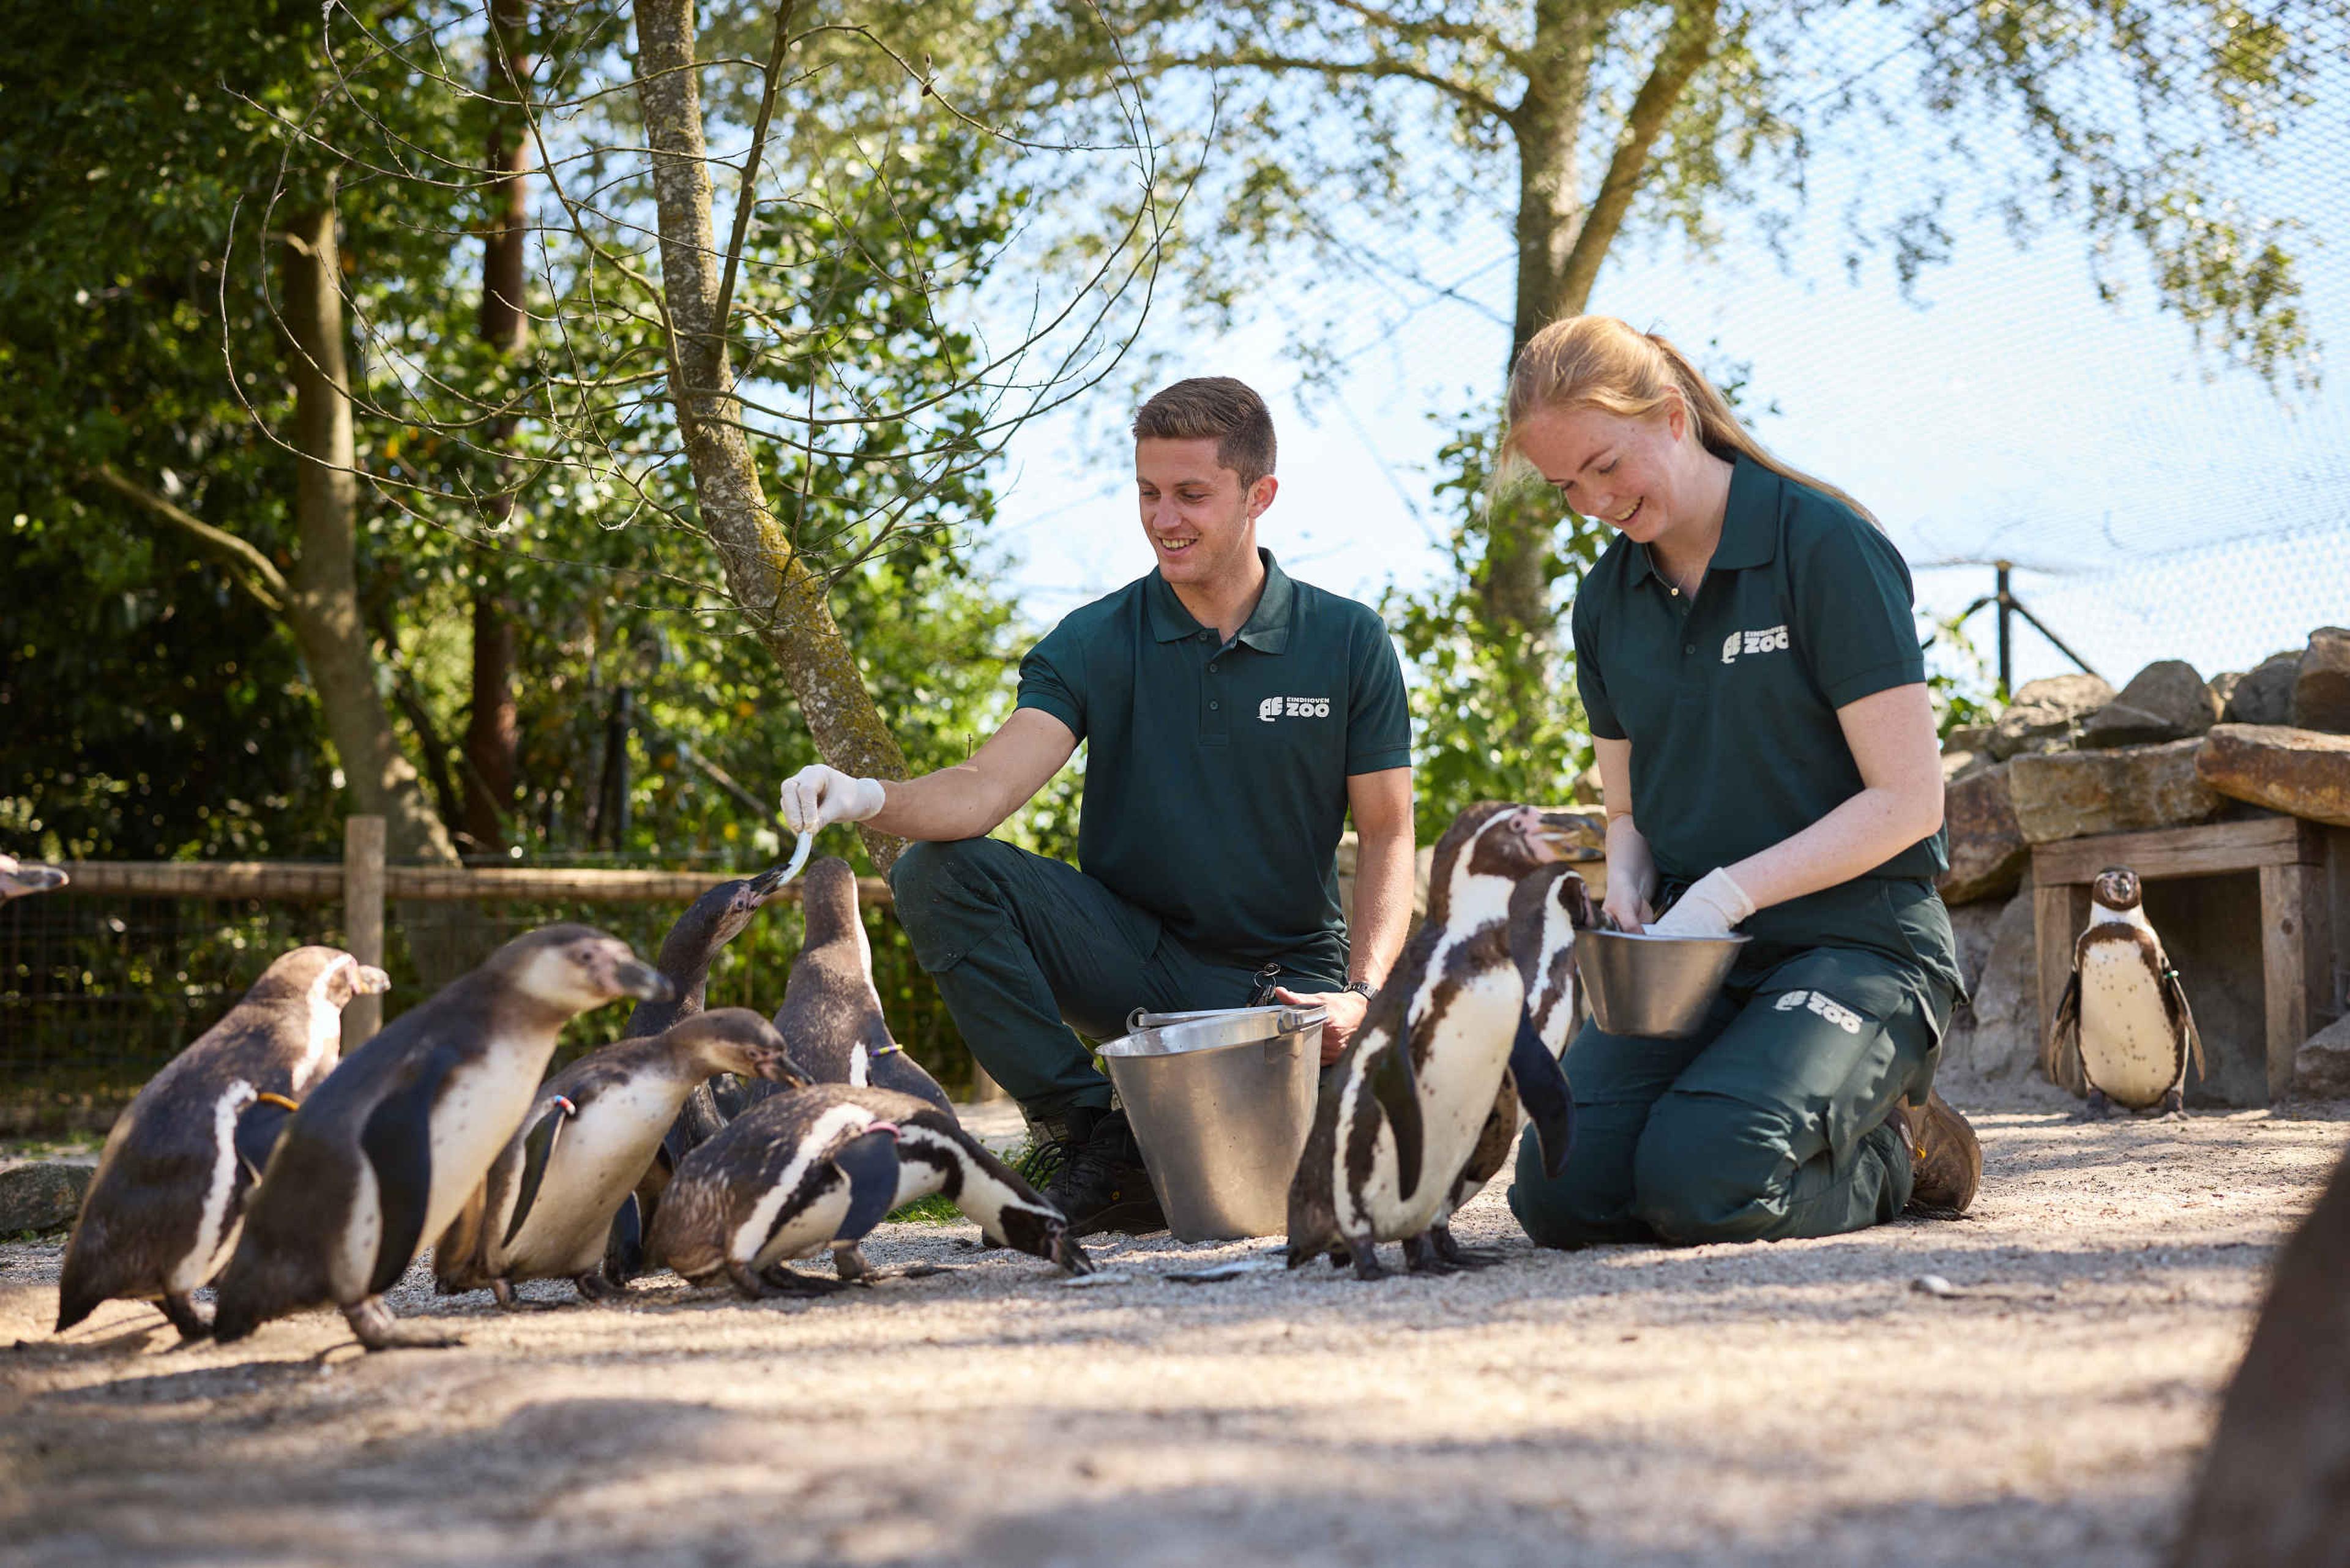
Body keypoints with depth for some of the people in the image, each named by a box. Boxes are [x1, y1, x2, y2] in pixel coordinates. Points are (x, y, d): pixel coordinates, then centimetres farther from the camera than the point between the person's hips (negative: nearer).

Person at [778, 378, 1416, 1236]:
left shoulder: (1349, 642, -2)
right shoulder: (1094, 642, -4)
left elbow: (1387, 834, 1)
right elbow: (988, 786, -17)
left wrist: (1359, 990, -15)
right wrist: (872, 799, -39)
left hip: (1280, 976, -1)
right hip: (1132, 959, 2)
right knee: (937, 871, -23)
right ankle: (1095, 1135, -14)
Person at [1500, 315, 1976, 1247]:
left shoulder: (1823, 545, -9)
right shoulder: (1606, 602, 11)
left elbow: (1907, 801, -11)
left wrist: (1732, 890, -18)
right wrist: (1630, 877, -2)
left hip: (1856, 941, -6)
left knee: (1702, 1184, -29)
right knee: (1559, 1192, -17)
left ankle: (1890, 1151, 4)